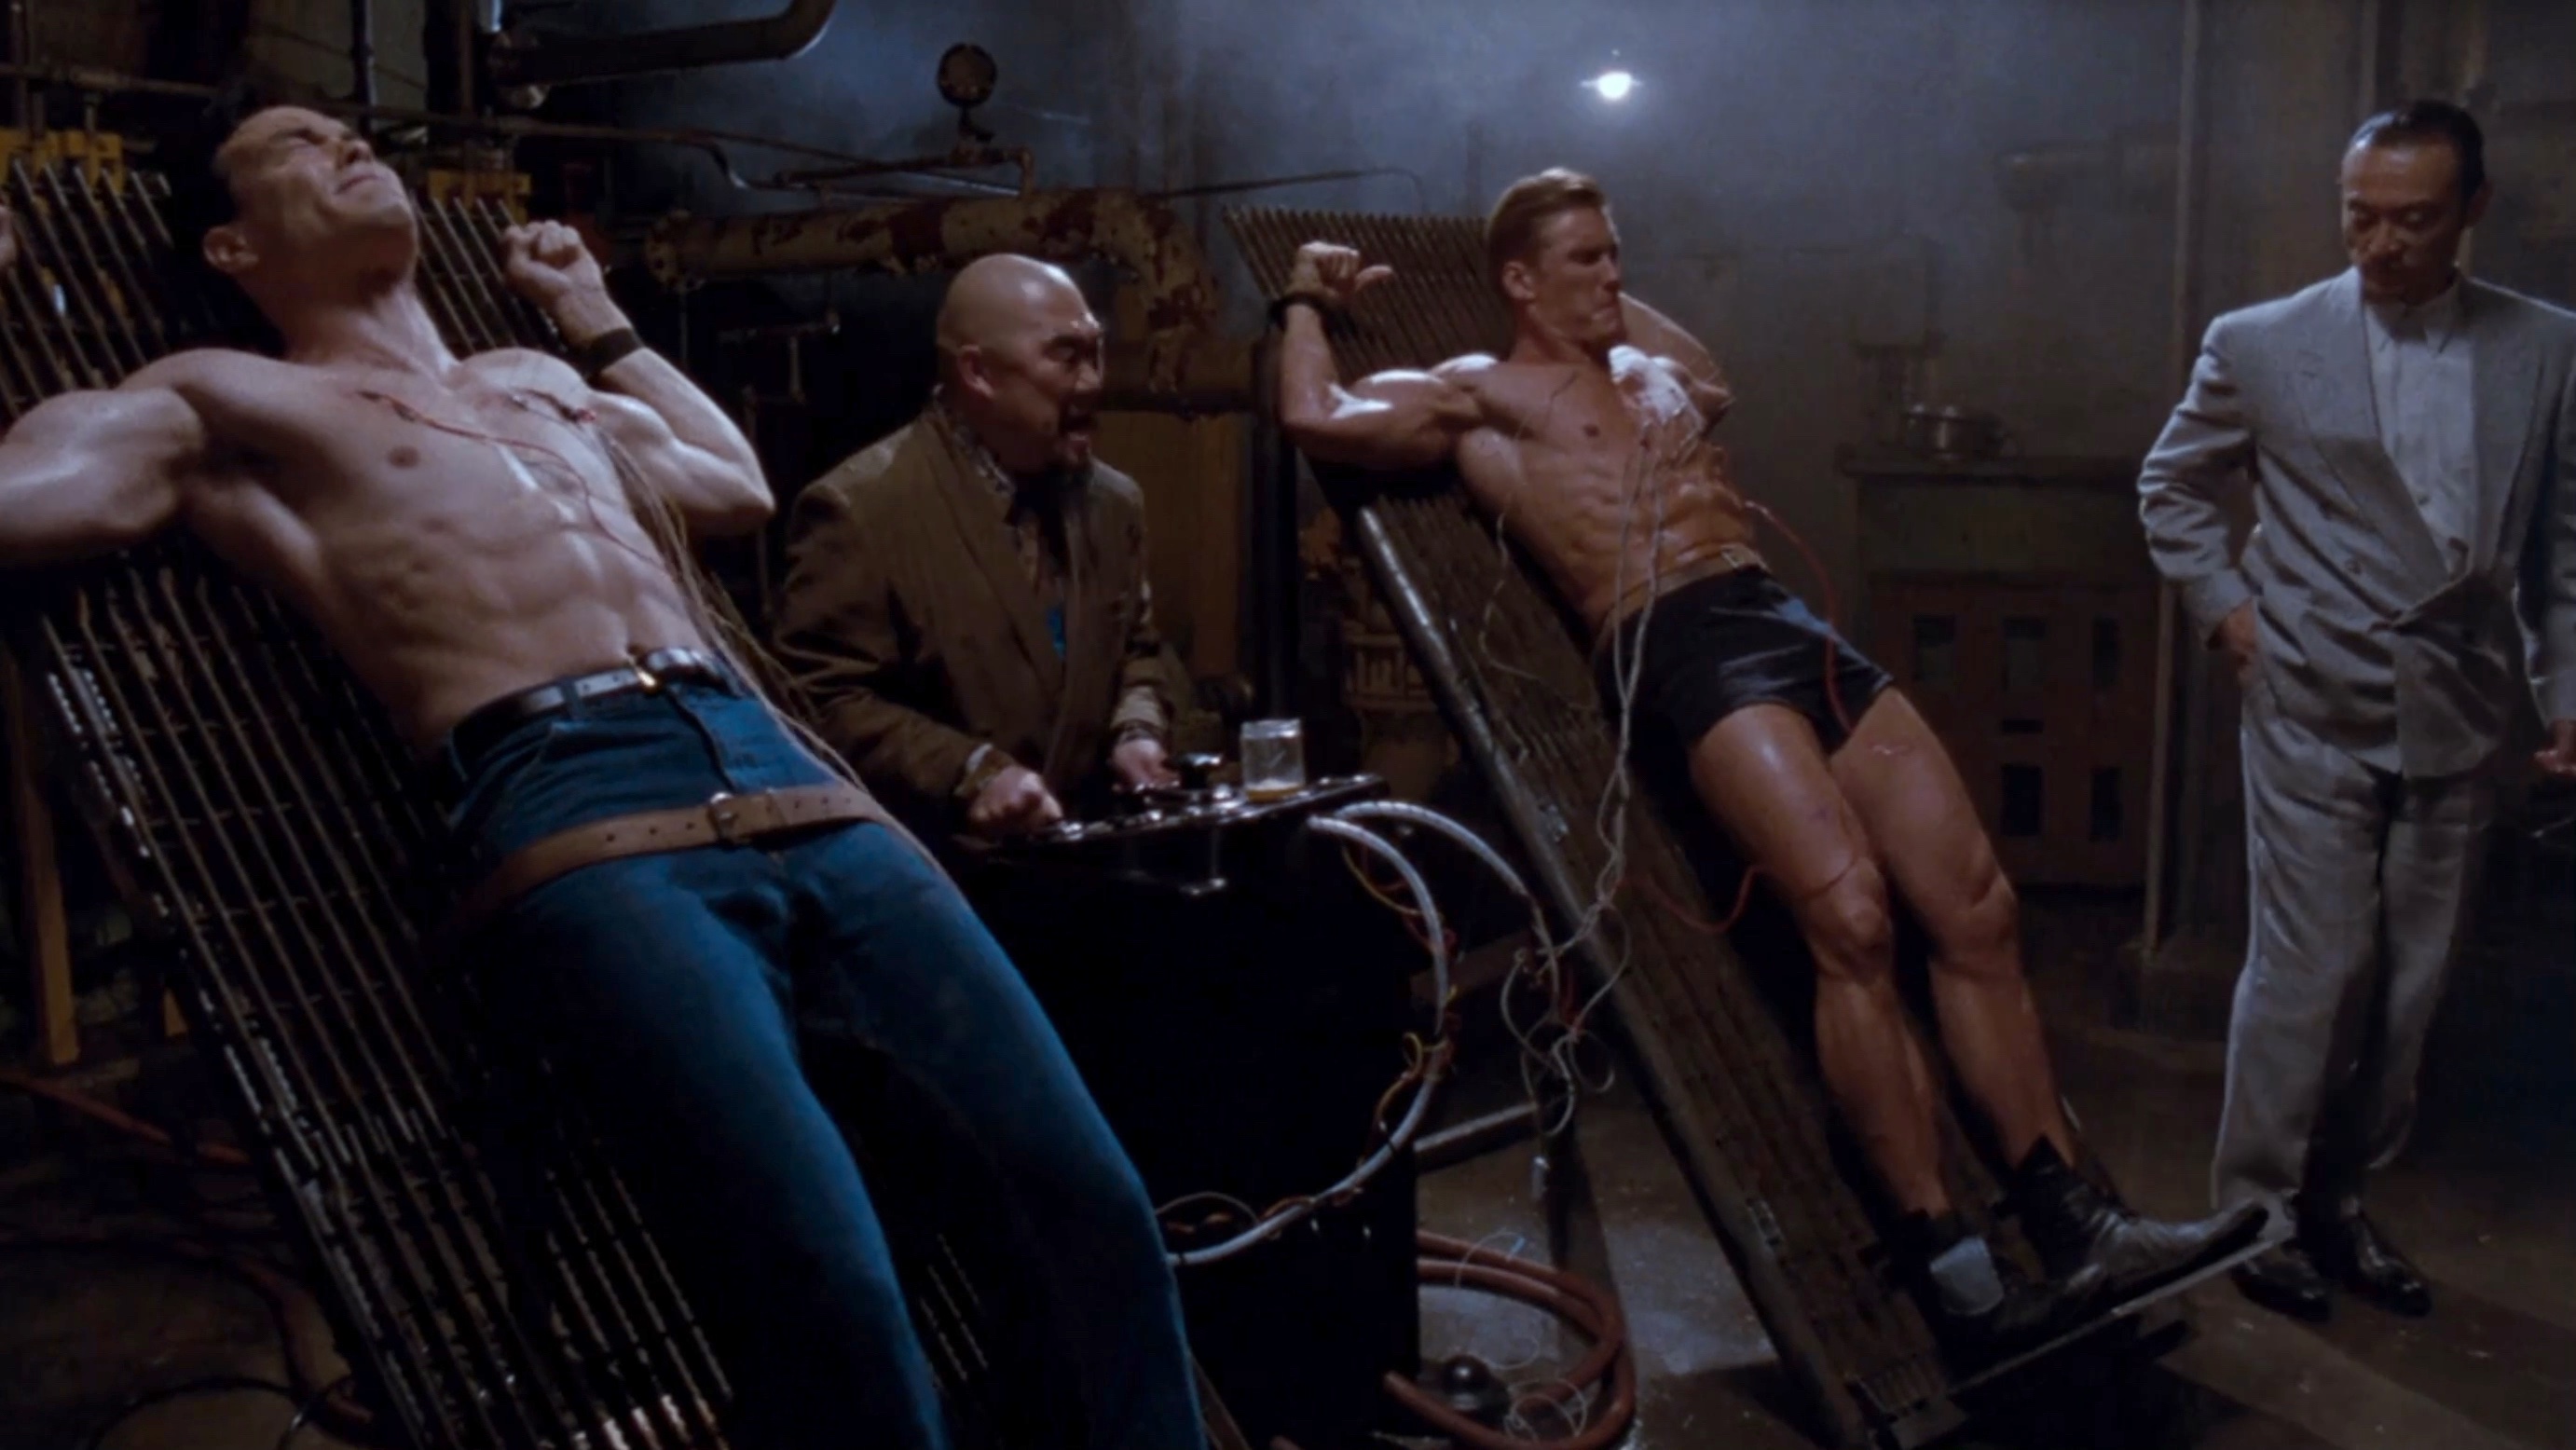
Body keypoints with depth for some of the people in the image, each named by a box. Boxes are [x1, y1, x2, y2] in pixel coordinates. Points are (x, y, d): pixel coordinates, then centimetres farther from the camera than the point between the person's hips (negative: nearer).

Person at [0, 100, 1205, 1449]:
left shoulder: (541, 379, 33)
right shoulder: (227, 403, 16)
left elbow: (736, 485, 48)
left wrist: (599, 320, 47)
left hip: (790, 781, 6)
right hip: (583, 824, -6)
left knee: (1094, 1204, -6)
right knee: (840, 1323, -24)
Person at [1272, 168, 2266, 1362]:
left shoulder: (1653, 370, 31)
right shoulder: (1479, 394, 9)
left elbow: (1720, 385, 54)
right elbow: (1316, 417, -1)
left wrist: (1620, 305, 45)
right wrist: (1307, 302, 17)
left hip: (1795, 627, 8)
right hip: (1685, 652, -8)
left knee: (1977, 909, -3)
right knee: (1851, 919, -25)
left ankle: (2070, 1218, 1)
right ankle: (1945, 1262, -18)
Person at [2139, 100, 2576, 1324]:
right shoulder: (2260, 345, -2)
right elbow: (2172, 486, 11)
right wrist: (2223, 603, 0)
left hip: (2457, 719, 3)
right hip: (2316, 715, -3)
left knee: (2411, 981, 9)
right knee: (2310, 970, -1)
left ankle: (2339, 1199, 25)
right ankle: (2255, 1208, 15)